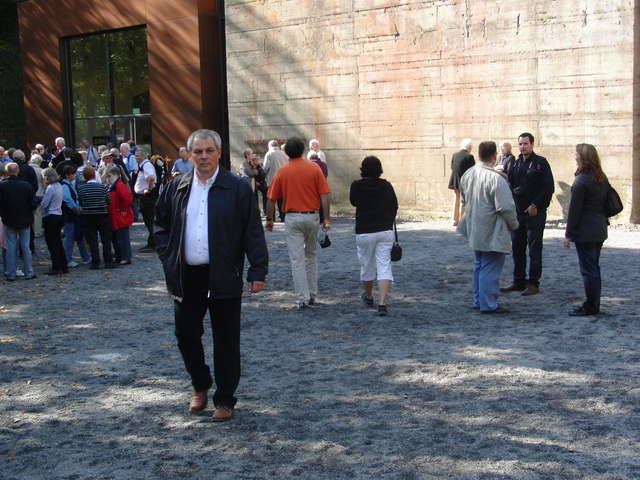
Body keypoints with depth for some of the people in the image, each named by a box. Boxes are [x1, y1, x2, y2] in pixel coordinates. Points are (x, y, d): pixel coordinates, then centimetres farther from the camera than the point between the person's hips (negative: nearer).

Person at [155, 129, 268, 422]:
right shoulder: (177, 188, 6)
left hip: (224, 277, -3)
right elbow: (161, 226, 16)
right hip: (187, 276, 3)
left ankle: (225, 400, 20)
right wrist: (168, 260, 5)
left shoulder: (237, 188, -4)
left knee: (226, 340, 5)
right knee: (186, 334, 10)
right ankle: (200, 386, 35)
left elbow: (253, 233, -5)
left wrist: (258, 271, -10)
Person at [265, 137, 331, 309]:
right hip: (312, 216, 1)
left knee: (297, 259, 1)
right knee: (311, 255, 18)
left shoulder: (282, 172, -1)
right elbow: (324, 196, -6)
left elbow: (271, 199, 1)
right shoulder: (314, 169, -2)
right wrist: (327, 218, -2)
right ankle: (312, 295, 21)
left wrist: (269, 219, 12)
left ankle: (303, 299, -1)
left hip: (292, 217, -1)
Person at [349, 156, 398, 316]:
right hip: (385, 231, 1)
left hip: (364, 233, -1)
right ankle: (382, 303, -14)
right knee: (384, 266, -2)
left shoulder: (356, 186, -6)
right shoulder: (387, 186, 0)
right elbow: (394, 207, 9)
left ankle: (368, 297, 35)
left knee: (366, 265, 16)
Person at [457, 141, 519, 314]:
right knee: (491, 268, -1)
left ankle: (478, 300, 26)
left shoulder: (468, 174, 4)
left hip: (475, 230, 8)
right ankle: (488, 304, 2)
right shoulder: (496, 178, -22)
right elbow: (505, 207, -21)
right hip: (492, 233, -8)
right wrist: (514, 224, -5)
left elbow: (463, 199, 17)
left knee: (480, 265, 19)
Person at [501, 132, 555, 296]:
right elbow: (510, 184, 15)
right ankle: (519, 281, 19)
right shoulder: (514, 163, 12)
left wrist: (535, 205, -13)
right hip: (517, 212, 6)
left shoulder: (541, 163, -4)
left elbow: (549, 187, -8)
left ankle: (533, 284, 4)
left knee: (534, 249, -1)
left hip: (535, 213, -6)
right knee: (517, 248, 10)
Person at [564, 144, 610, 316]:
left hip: (585, 232, -8)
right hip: (600, 230, 8)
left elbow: (574, 209, -15)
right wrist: (603, 221, 20)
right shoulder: (602, 178, 9)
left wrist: (569, 234, -10)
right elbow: (606, 203, 14)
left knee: (588, 269, -2)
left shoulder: (581, 180, -16)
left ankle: (590, 306, 3)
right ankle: (594, 304, 21)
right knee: (594, 267, 15)